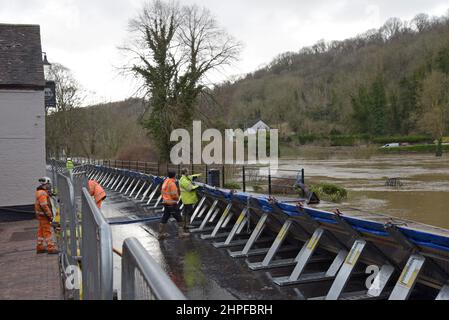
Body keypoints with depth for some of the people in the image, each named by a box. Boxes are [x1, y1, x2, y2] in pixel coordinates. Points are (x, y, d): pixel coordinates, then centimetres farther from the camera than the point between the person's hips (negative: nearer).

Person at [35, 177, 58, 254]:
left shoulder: (39, 192, 14)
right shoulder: (42, 193, -19)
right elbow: (44, 206, -25)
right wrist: (50, 215, -21)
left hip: (40, 215, 10)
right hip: (44, 215, -10)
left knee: (41, 231, 15)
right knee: (47, 231, -7)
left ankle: (40, 248, 22)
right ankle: (51, 248, -6)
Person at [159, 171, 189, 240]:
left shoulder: (165, 182, 10)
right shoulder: (172, 183, -18)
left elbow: (162, 192, 17)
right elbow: (174, 195, -20)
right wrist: (177, 198, 0)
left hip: (165, 202, 9)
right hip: (172, 204, -9)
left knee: (164, 218, 12)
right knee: (179, 218, 3)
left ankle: (161, 234, 16)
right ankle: (181, 233, 7)